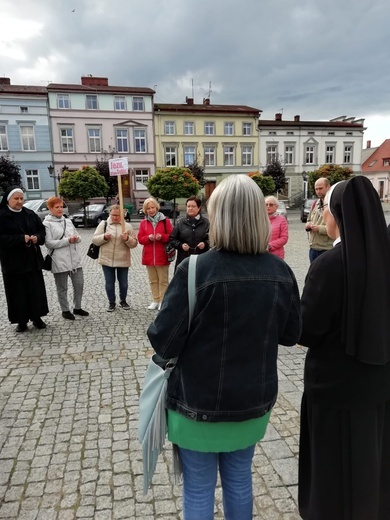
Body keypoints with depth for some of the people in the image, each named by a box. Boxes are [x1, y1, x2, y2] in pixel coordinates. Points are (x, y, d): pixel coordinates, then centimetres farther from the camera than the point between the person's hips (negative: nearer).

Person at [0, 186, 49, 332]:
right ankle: (22, 322, 16)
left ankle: (37, 318, 23)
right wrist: (21, 239, -22)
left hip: (32, 260, 4)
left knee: (36, 290, 9)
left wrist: (37, 237, -10)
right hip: (13, 262, -4)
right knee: (18, 292, 3)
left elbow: (42, 230, 12)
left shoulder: (30, 214, 7)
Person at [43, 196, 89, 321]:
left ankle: (77, 308, 27)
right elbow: (49, 243, -14)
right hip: (59, 261, -5)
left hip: (75, 259, 5)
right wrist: (68, 241, -19)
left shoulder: (68, 221, 12)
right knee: (62, 288, 7)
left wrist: (76, 238, -11)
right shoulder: (47, 224, -5)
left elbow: (78, 237, 14)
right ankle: (65, 310, 23)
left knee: (79, 284, 10)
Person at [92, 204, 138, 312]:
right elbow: (95, 240, 0)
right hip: (107, 260, 0)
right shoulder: (103, 224, 1)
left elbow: (134, 243, -1)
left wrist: (127, 239, -21)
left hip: (123, 260, 0)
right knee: (109, 283, 8)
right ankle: (111, 302, 25)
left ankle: (123, 301, 34)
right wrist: (104, 237, -18)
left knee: (123, 283, 12)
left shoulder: (127, 226, 0)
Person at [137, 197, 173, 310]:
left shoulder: (165, 221, -1)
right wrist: (148, 237, -14)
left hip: (162, 256, -3)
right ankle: (155, 300, 22)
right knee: (153, 280, 12)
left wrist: (162, 237, -19)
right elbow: (140, 239, 5)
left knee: (163, 280, 2)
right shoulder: (143, 223, 7)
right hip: (149, 257, 4)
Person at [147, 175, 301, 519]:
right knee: (239, 480, 26)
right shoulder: (280, 272, -8)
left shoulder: (195, 270, -23)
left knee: (198, 490, 18)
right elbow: (291, 335, 3)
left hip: (199, 405, -4)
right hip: (253, 402, 5)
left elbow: (164, 343, -20)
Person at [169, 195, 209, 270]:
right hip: (183, 260, 1)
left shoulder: (206, 223, 4)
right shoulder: (180, 223, 7)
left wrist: (205, 244, -12)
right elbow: (172, 239, 10)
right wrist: (180, 245, -7)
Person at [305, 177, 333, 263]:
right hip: (313, 248, 8)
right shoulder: (315, 204, 15)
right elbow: (309, 220, 26)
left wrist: (319, 229, -20)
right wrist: (308, 225, 3)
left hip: (327, 250, -8)